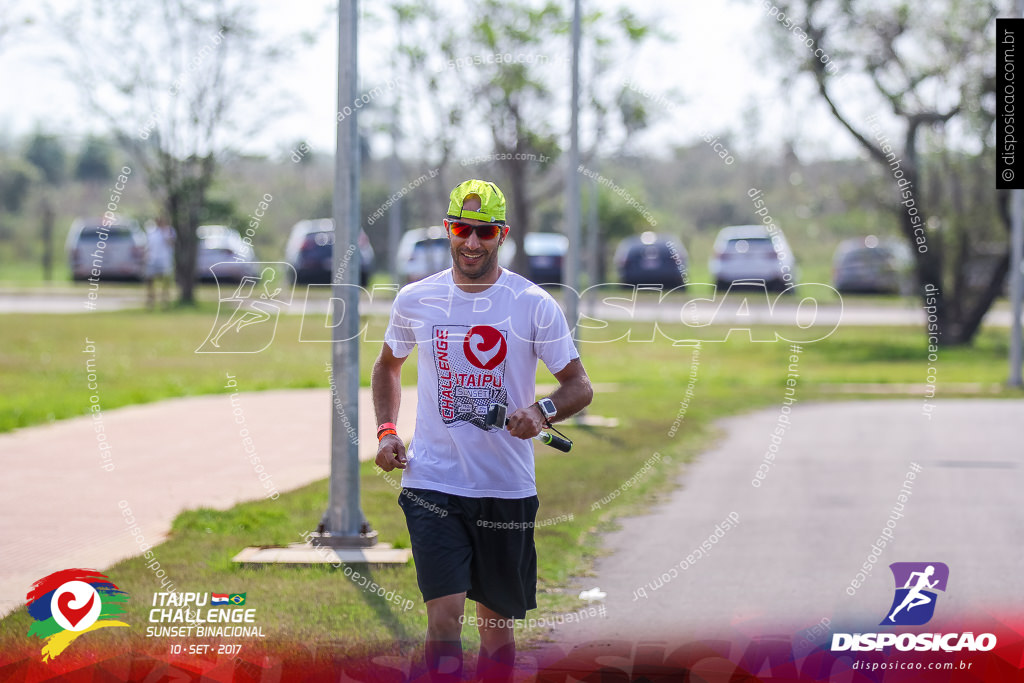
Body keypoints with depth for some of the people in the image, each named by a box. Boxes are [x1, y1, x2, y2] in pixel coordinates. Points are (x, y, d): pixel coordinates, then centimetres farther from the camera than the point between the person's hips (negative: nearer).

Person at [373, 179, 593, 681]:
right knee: (444, 613, -14)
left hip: (508, 488, 0)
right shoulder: (414, 300, 3)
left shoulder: (534, 305, -3)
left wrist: (542, 411, -22)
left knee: (497, 620, 9)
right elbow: (387, 366, 22)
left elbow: (580, 387, -1)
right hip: (432, 484, 0)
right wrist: (386, 431, 6)